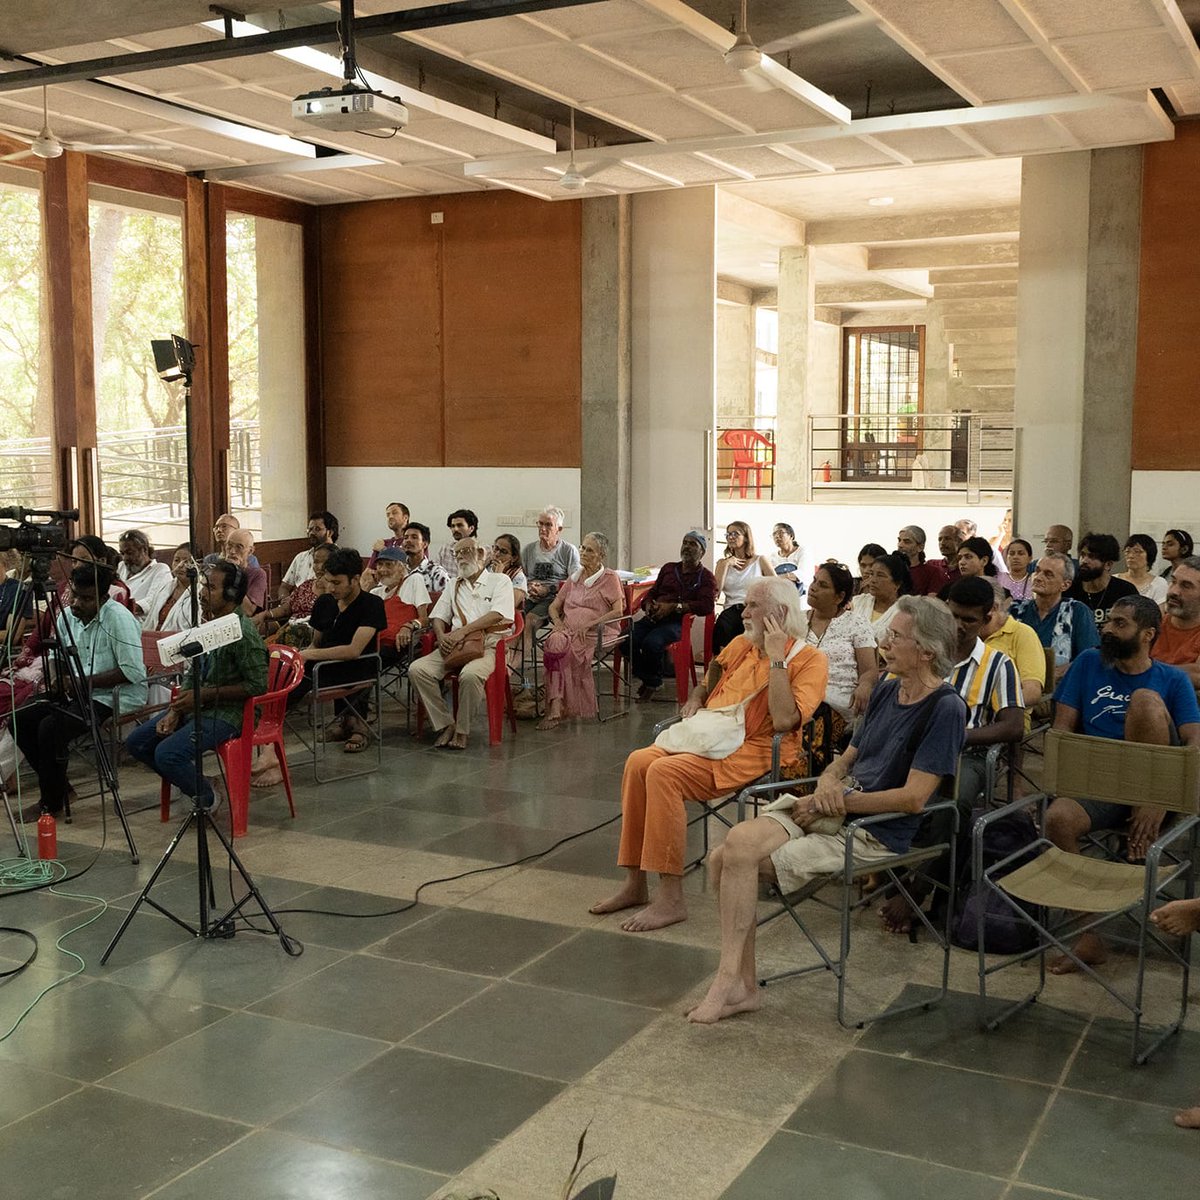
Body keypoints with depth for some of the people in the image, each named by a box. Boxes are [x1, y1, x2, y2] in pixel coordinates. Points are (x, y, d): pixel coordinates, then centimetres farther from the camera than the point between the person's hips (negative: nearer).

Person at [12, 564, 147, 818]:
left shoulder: (118, 618, -18)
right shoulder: (67, 616, 5)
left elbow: (133, 672, -23)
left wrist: (83, 682, -22)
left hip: (114, 697, -9)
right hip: (78, 693, 9)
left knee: (50, 728, -24)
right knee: (19, 719, -2)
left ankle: (52, 803, -4)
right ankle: (57, 787, 12)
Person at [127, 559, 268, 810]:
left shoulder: (243, 633, -19)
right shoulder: (209, 623, 8)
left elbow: (257, 685, -21)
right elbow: (192, 673, 14)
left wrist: (204, 694, -18)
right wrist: (175, 711, -1)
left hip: (225, 713, -10)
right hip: (197, 706, 10)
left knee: (167, 754, -25)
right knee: (136, 742, 6)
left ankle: (209, 797, 1)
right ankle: (198, 784, 13)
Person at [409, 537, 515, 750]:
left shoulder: (499, 581, 9)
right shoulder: (454, 586, 27)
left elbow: (497, 615, -7)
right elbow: (438, 616, 20)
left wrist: (462, 631, -15)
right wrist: (442, 636, -4)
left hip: (487, 646, -5)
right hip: (455, 646, 5)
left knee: (470, 674, -39)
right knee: (417, 669, -21)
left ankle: (462, 730, -19)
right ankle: (444, 724, -13)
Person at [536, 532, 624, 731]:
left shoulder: (610, 578, 8)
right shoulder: (574, 578, 25)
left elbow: (618, 611, -3)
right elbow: (554, 606, 25)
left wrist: (589, 624, -13)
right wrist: (558, 623, 2)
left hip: (597, 633, -4)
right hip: (568, 630, 4)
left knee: (557, 647, -34)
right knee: (556, 642, -33)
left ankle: (555, 709, -34)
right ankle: (556, 708, -38)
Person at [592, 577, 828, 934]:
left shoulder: (809, 660, -6)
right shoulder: (741, 645, 15)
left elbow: (784, 720, -21)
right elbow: (711, 675, 33)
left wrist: (776, 658, -17)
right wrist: (695, 698, 11)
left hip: (754, 753, -7)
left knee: (664, 772, -27)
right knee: (639, 761, -16)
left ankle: (672, 899, -22)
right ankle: (635, 884, -9)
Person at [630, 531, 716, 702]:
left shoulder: (705, 577, 10)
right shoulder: (669, 569, 27)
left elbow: (707, 605, -6)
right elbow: (652, 592, 27)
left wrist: (674, 607, -15)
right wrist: (648, 605, 1)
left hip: (679, 621, -5)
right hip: (654, 617, 5)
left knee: (651, 642, -35)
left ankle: (653, 683, -7)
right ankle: (646, 679, -3)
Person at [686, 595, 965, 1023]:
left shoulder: (945, 708, -11)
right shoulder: (887, 690, 15)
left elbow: (913, 798, -17)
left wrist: (838, 801, -13)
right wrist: (828, 781, -3)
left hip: (875, 833, -8)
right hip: (833, 811, 8)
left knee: (739, 858, -21)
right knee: (731, 850, -15)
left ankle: (733, 981, -7)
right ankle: (740, 983, -8)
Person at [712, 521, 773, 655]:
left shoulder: (760, 560, 15)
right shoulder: (723, 562, 22)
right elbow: (716, 592, 6)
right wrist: (726, 564, 4)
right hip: (731, 610, 2)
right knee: (723, 626, -37)